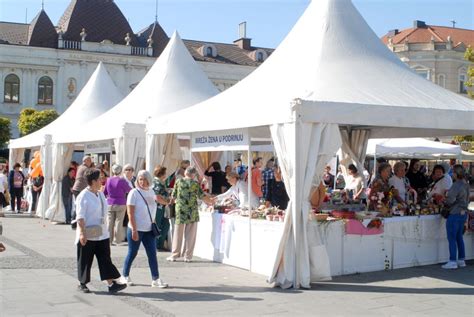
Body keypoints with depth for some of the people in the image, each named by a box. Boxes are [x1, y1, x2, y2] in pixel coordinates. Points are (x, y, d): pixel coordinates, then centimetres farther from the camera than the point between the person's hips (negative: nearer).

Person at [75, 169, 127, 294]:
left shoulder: (101, 194, 10)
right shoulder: (83, 196, -14)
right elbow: (80, 217, -17)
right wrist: (82, 233, -22)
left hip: (101, 234, 7)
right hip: (87, 236, -7)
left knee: (105, 258, 2)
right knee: (85, 260, 6)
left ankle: (111, 284, 1)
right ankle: (82, 284, 21)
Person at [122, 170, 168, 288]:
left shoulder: (151, 191, 6)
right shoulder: (134, 192, -11)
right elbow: (130, 213, -15)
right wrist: (134, 230, -18)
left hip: (149, 229, 5)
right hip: (136, 229, -5)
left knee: (152, 254, 3)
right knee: (132, 253, 6)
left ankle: (156, 279, 7)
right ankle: (125, 276, 24)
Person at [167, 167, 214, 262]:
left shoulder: (178, 182, 3)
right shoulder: (195, 184, -1)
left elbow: (173, 196, 8)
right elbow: (202, 196, 3)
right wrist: (210, 201, 20)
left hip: (180, 211, 1)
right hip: (192, 212, -1)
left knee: (178, 234, 9)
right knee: (190, 235, 6)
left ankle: (174, 255, 12)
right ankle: (187, 256, 7)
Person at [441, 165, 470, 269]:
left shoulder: (456, 185, -20)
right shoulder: (466, 185, 8)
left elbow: (450, 200, -20)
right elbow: (466, 199, 15)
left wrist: (443, 203, -1)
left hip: (455, 214, -9)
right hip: (463, 213, 9)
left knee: (452, 238, -2)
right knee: (459, 237, 16)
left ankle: (452, 262, 1)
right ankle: (461, 260, 22)